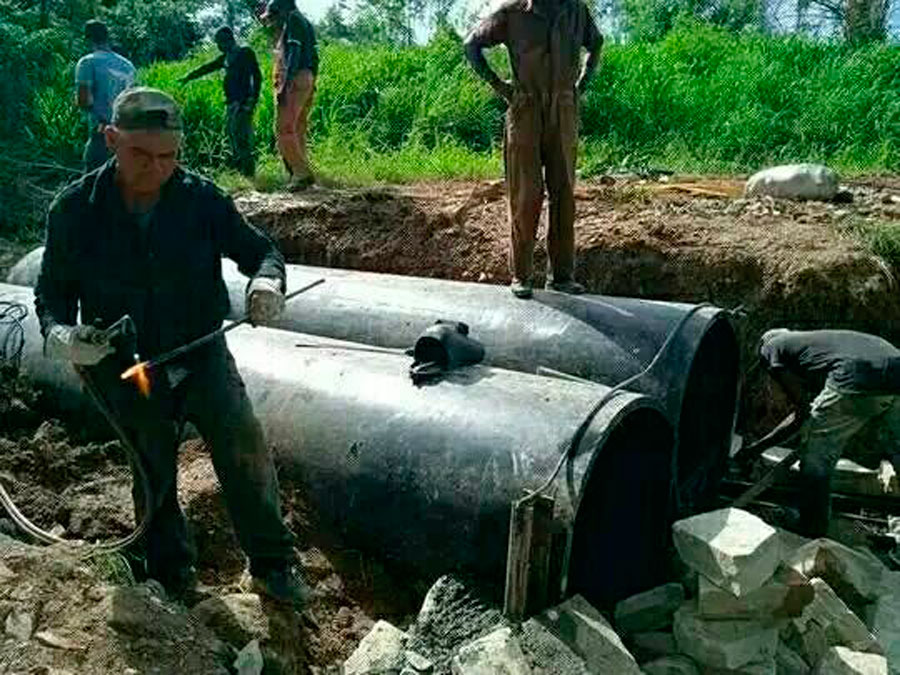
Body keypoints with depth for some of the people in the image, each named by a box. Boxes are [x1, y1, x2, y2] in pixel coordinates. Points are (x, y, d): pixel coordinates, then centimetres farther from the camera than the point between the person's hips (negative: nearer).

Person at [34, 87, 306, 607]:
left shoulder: (202, 199, -12)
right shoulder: (75, 209, -11)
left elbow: (259, 249, -2)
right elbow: (52, 290, -1)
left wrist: (268, 281, -26)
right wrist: (59, 335, -22)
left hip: (202, 354, 0)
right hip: (126, 369, 1)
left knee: (246, 454, -10)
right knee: (153, 478, 15)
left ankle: (274, 565, 12)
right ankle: (172, 576, 39)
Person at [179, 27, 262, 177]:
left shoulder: (246, 53, -4)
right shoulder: (226, 57, 19)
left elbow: (257, 76, -10)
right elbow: (208, 67, 27)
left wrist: (253, 100, -18)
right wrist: (188, 77, 32)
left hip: (243, 102, -9)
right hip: (231, 102, 9)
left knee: (241, 135, -14)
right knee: (232, 133, 7)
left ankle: (248, 172, -14)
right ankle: (238, 169, 10)